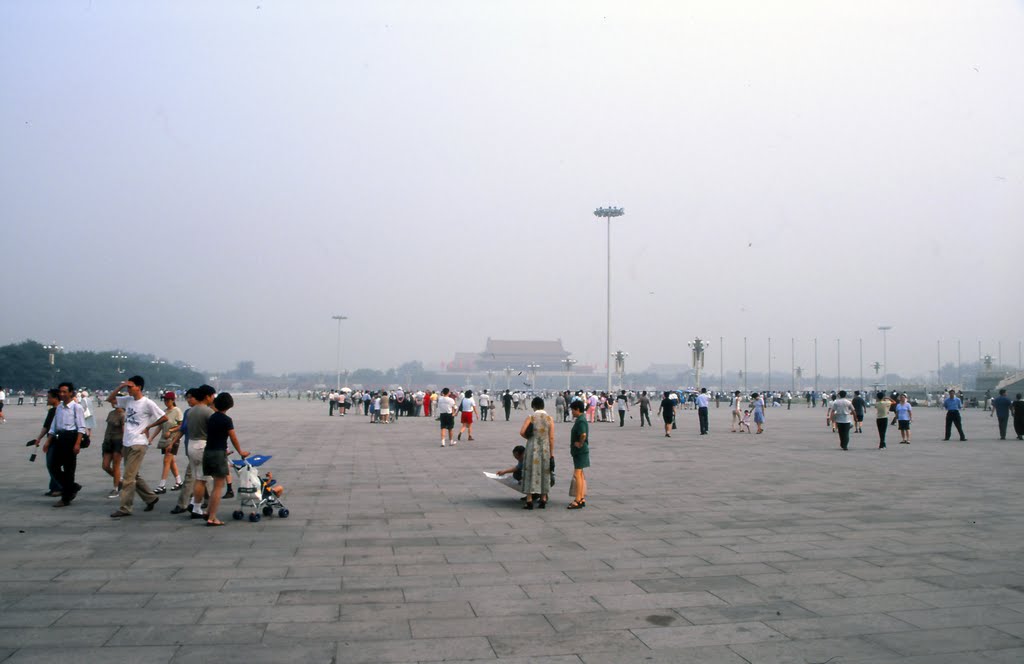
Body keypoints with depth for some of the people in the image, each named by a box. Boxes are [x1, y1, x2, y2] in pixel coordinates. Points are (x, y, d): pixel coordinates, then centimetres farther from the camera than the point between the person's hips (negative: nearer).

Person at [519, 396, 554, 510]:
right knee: (544, 473, 12)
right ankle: (543, 500, 15)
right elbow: (551, 438, -2)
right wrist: (552, 454, 3)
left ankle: (529, 501, 1)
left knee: (531, 471, 3)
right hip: (545, 449, 2)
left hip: (532, 448, -2)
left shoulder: (531, 417, -6)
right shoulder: (550, 419, 0)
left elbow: (522, 432, -16)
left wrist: (528, 437, 5)